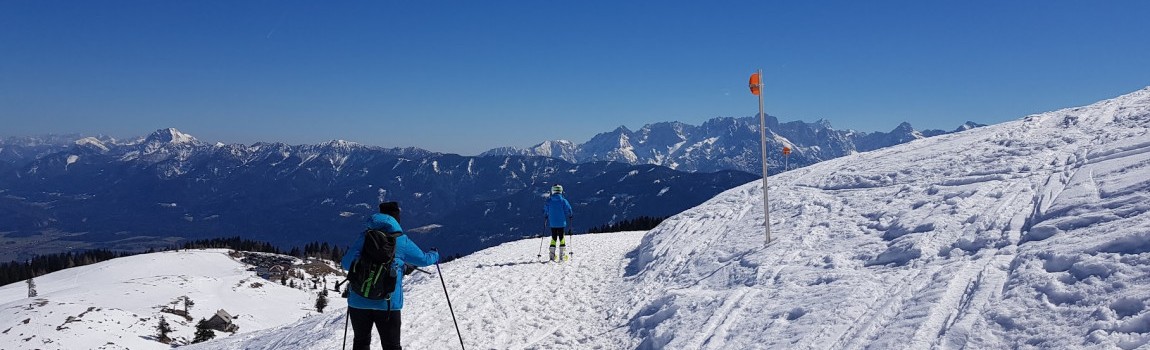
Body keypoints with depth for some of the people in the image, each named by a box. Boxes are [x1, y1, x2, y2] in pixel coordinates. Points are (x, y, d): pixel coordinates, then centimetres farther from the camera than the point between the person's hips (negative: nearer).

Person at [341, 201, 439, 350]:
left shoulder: (365, 237, 2)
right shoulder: (401, 241, 0)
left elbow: (346, 263, 1)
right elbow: (423, 259, 12)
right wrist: (434, 255, 34)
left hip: (358, 301, 2)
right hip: (387, 303, -2)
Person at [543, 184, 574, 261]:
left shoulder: (549, 201, -3)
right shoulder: (563, 201, -9)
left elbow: (545, 211, 4)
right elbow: (568, 211, -7)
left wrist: (546, 217, 25)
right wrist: (569, 216, 14)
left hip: (552, 223, 2)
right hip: (561, 223, -2)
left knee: (553, 238, 11)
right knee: (562, 238, 7)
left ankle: (552, 256, 8)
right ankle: (562, 255, 5)